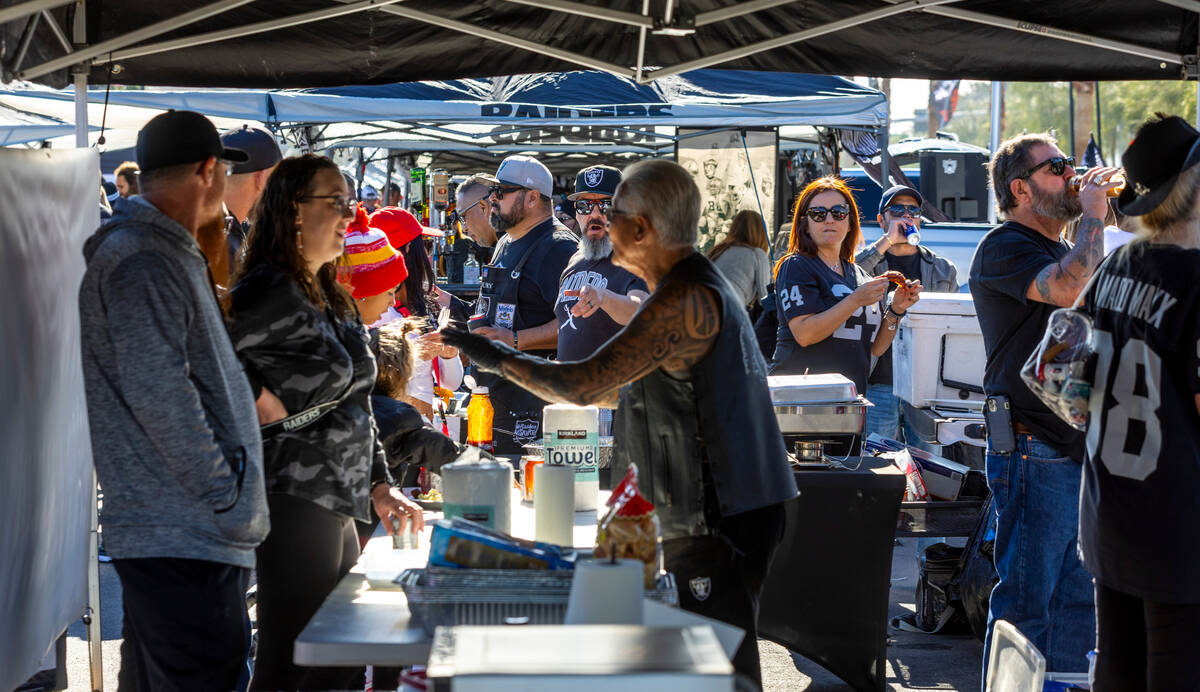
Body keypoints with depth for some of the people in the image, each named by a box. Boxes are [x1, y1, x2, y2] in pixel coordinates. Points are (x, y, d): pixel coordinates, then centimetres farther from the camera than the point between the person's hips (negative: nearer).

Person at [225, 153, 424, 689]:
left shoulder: (332, 299, 18)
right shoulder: (273, 292, -12)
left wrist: (379, 484, 19)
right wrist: (261, 403, -18)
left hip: (337, 504, 10)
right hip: (294, 500, -10)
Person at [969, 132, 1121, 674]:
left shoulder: (1062, 250, 21)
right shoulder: (1004, 247, -8)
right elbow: (1068, 289, -26)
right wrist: (1093, 216, -14)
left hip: (1079, 447, 9)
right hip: (1033, 451, -9)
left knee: (1079, 598, 12)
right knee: (1026, 599, -6)